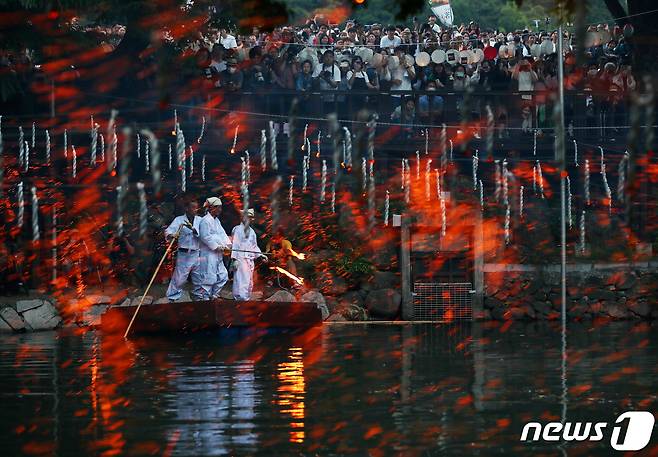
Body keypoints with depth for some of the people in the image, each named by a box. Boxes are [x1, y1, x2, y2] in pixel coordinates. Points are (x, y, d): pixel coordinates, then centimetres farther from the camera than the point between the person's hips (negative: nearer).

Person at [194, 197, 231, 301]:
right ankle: (203, 298, -3)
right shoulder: (205, 220, -14)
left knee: (223, 276, 12)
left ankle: (213, 295, 21)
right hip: (208, 254, -10)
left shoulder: (216, 221, 16)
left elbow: (222, 234, 12)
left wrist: (227, 244, -4)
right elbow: (205, 236, -20)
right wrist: (217, 246, -18)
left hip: (217, 255, 10)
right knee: (208, 277, -8)